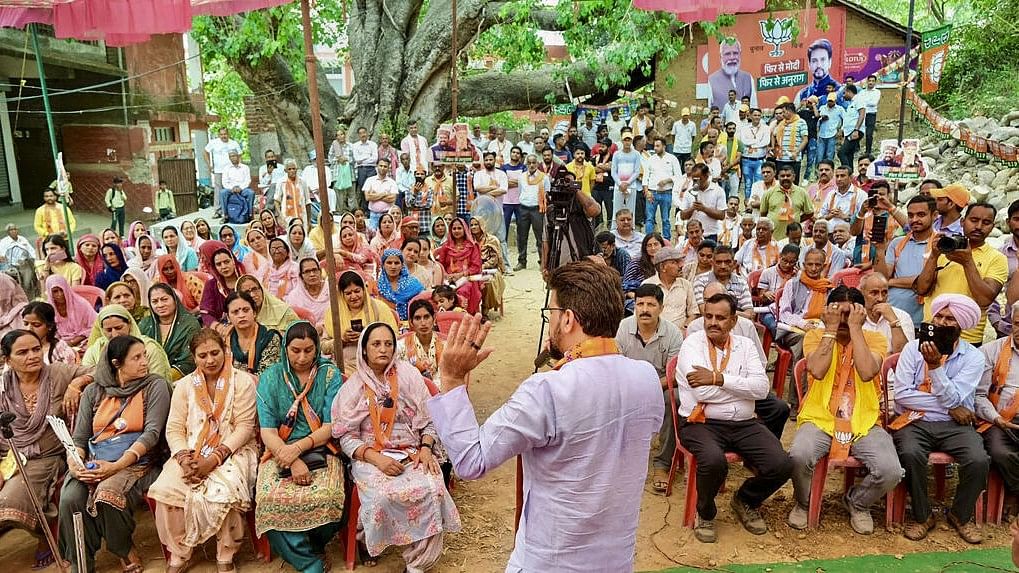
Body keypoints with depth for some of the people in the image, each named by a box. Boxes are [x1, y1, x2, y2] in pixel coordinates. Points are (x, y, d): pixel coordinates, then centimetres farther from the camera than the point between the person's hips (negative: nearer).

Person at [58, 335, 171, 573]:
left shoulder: (155, 386, 1)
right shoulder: (94, 391, 12)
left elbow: (152, 432, -8)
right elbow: (79, 437, 10)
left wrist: (117, 466, -20)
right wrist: (74, 462, -12)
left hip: (136, 461, -3)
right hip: (94, 461, 3)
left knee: (107, 495, -31)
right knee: (70, 499, -25)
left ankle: (124, 552, -2)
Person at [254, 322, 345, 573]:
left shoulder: (329, 374, 3)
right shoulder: (270, 378, 5)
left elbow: (331, 427, -1)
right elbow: (267, 431, -2)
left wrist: (298, 448, -17)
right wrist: (292, 463, -18)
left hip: (321, 451, -1)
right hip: (279, 452, 1)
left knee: (327, 497, -31)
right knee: (270, 498, -30)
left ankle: (313, 549, 4)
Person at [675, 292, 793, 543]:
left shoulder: (745, 345, 11)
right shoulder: (693, 343, -2)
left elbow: (762, 388, -5)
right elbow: (703, 392, -16)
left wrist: (718, 378, -14)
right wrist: (744, 386, -5)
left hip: (743, 424, 4)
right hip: (701, 423, -4)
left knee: (781, 465, -17)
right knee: (714, 461, -35)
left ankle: (746, 501, 17)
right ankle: (705, 513, 0)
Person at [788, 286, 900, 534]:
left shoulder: (875, 339, 5)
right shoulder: (815, 336, 4)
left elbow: (866, 372, -17)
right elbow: (818, 371, -17)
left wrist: (855, 327, -13)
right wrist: (831, 328, -12)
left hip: (864, 423, 2)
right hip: (820, 419, -1)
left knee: (890, 471, -23)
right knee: (799, 456, -31)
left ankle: (857, 503, 14)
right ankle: (804, 502, 5)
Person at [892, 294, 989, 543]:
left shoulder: (973, 357, 2)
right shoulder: (913, 348, 2)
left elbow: (952, 399, -11)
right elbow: (901, 394, -8)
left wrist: (935, 365, -22)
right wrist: (949, 407, -9)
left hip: (954, 425, 1)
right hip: (915, 421, -1)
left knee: (979, 461, -25)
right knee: (911, 454, -31)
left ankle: (961, 515, 5)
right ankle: (922, 516, -6)